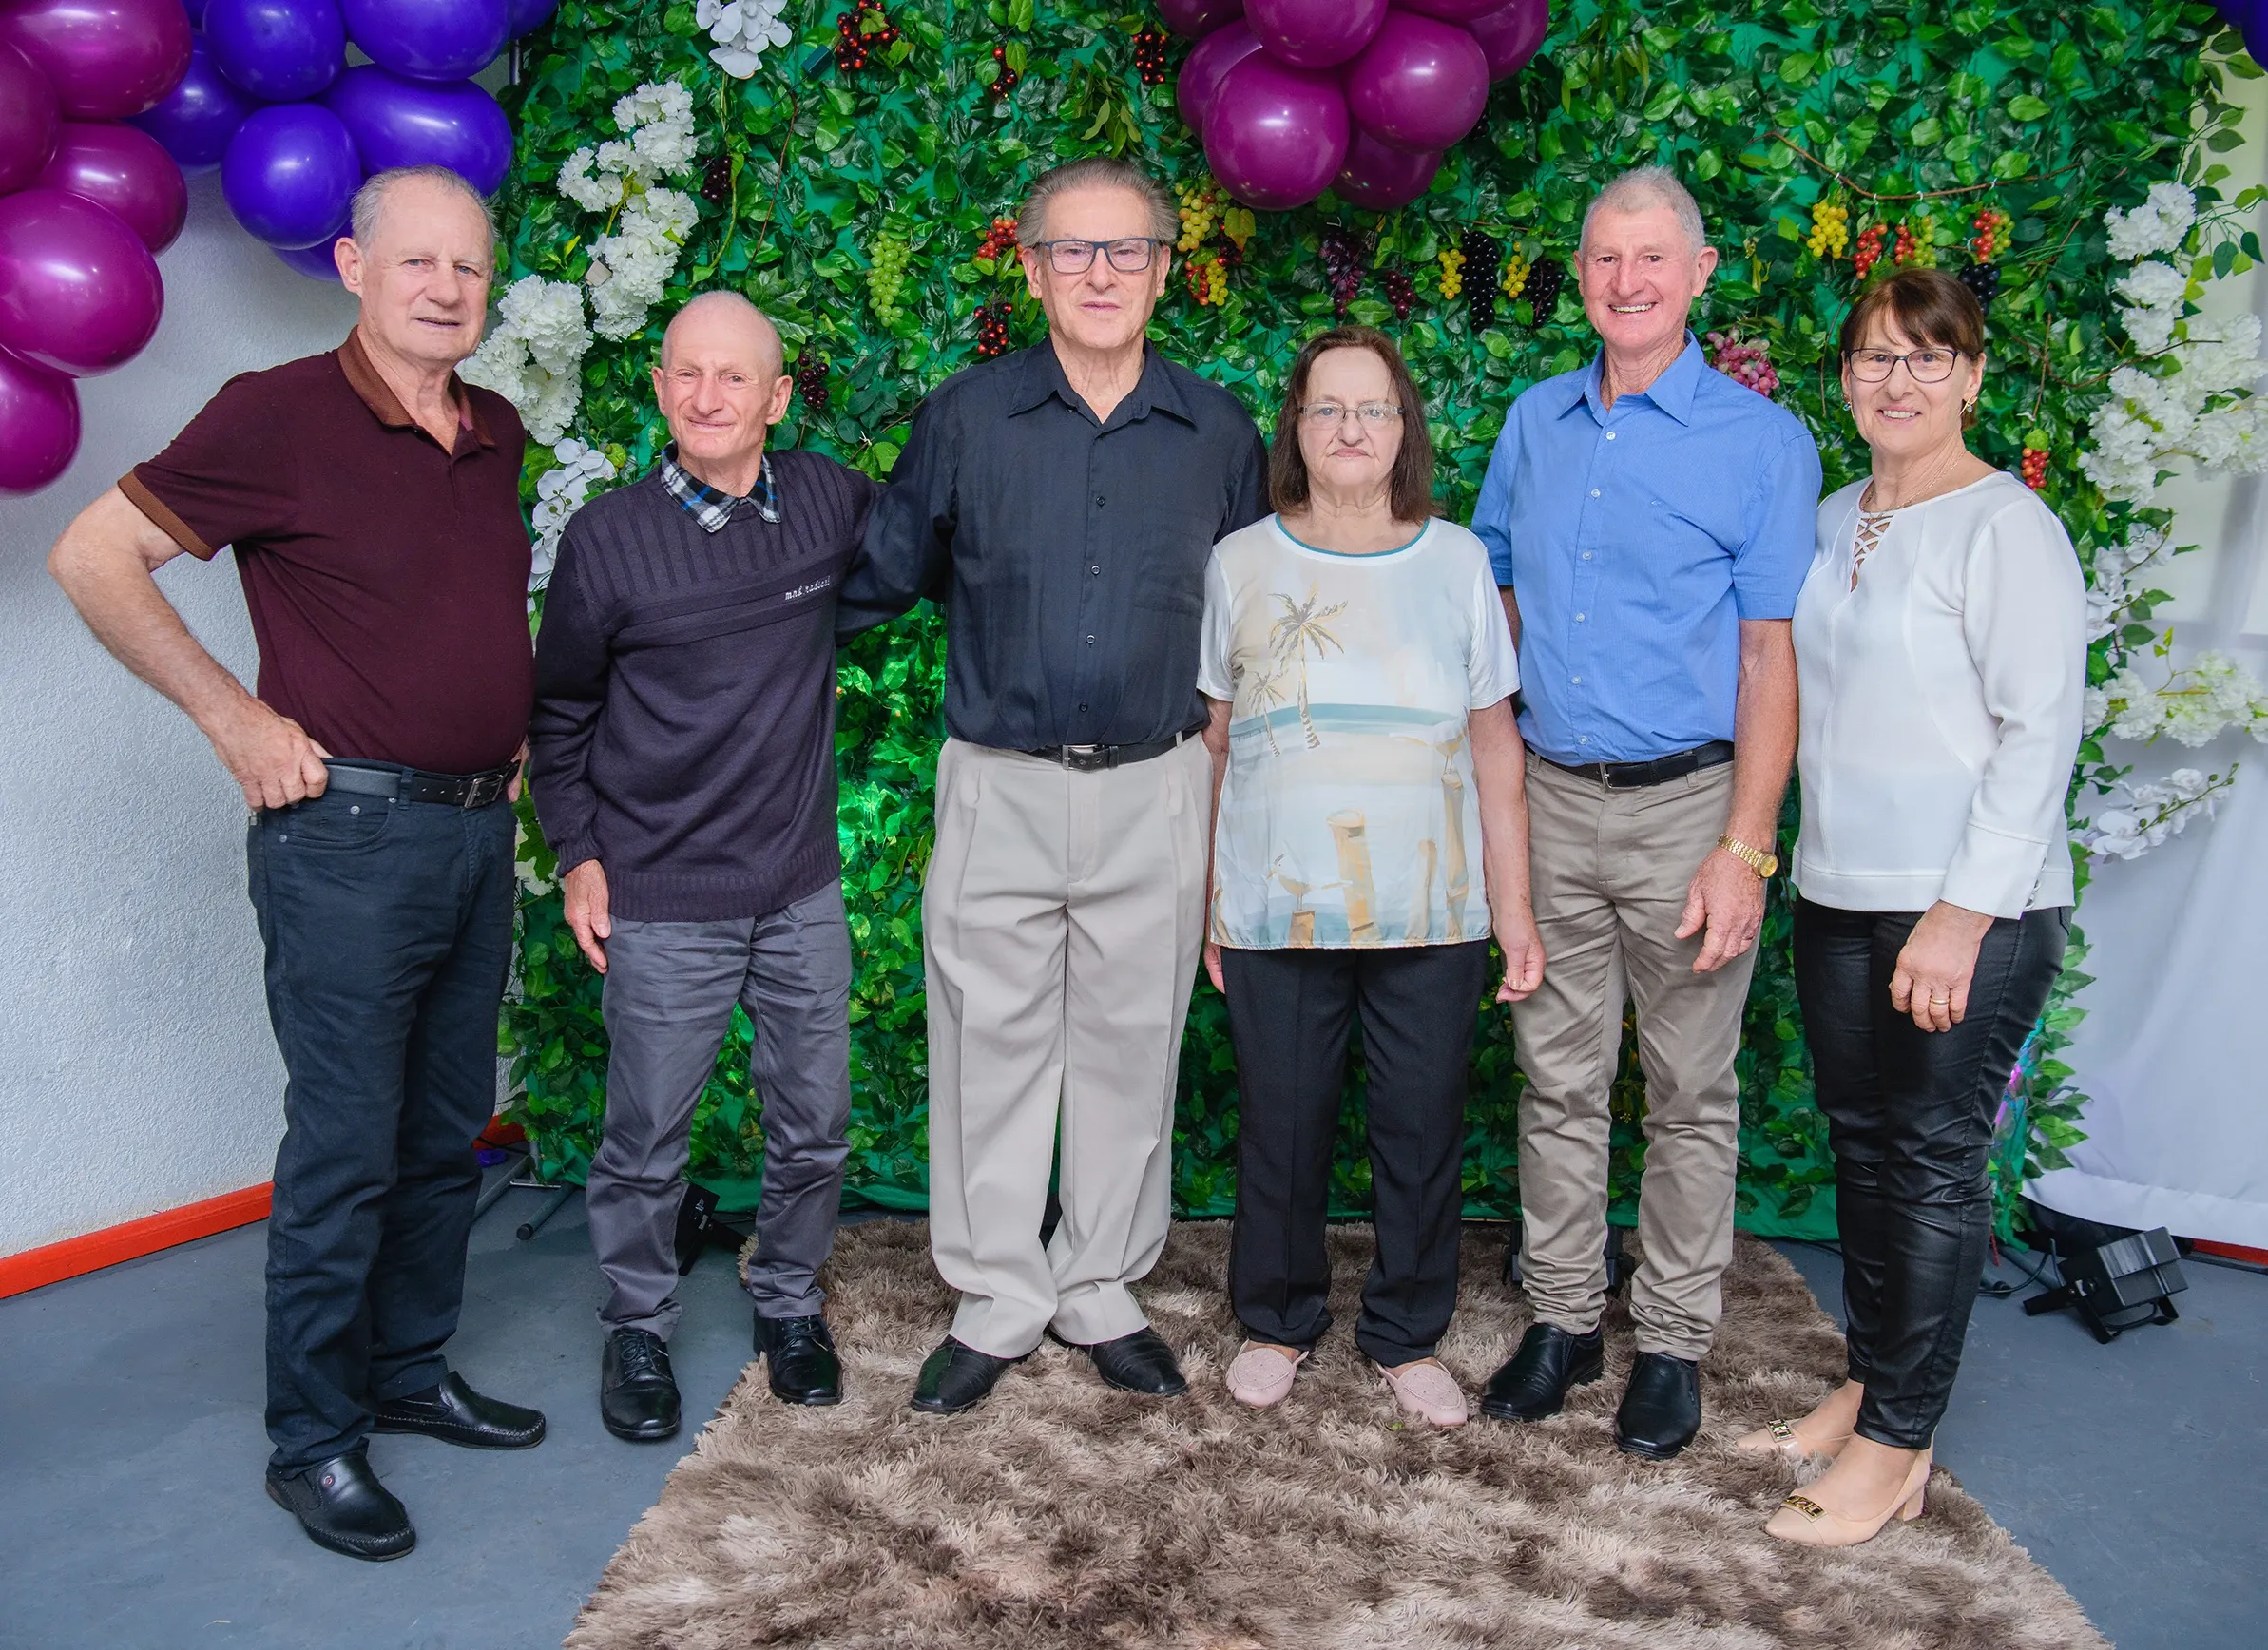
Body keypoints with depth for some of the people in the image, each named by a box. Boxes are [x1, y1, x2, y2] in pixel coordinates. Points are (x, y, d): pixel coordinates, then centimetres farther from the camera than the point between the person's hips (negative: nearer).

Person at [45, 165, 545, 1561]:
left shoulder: (497, 435, 10)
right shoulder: (280, 415, -9)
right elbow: (94, 558, -9)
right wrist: (239, 721, -10)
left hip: (480, 830, 7)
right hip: (350, 835, -7)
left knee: (448, 1133, 15)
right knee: (346, 1150, 0)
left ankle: (411, 1369, 32)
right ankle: (313, 1438, 16)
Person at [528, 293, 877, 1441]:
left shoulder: (829, 501, 0)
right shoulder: (609, 538, -7)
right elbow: (560, 711, 4)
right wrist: (580, 852, 1)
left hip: (802, 889, 3)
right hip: (663, 903, -3)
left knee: (815, 1125, 13)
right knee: (647, 1139, 7)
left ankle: (790, 1304, 36)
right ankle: (637, 1328, 31)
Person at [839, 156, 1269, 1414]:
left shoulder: (1218, 434, 5)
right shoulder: (965, 417, 1)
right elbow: (880, 576, 9)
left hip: (1155, 793, 1)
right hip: (999, 789, -1)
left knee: (1130, 1051, 10)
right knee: (990, 1052, 6)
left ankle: (1102, 1292, 28)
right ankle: (996, 1302, 23)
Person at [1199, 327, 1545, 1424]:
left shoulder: (1456, 560, 5)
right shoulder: (1241, 563, 4)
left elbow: (1494, 743, 6)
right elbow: (1213, 741, 8)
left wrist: (1514, 907, 3)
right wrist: (1204, 898, 5)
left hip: (1430, 910, 1)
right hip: (1276, 907, 0)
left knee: (1423, 1128, 8)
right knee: (1282, 1124, 9)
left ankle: (1407, 1336, 29)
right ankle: (1278, 1320, 32)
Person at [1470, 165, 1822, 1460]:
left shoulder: (1763, 442, -4)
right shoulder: (1534, 423, 9)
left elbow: (1771, 655, -7)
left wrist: (1744, 850, -13)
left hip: (1686, 805, -3)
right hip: (1549, 802, 4)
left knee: (1690, 1094, 7)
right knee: (1559, 1080, 11)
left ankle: (1674, 1343, 22)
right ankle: (1564, 1318, 25)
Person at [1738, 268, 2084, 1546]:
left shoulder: (2006, 526, -10)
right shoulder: (1833, 519, 12)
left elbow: (2041, 732, -14)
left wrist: (1964, 913, -19)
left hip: (1971, 912, -7)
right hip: (1841, 895, 7)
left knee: (1933, 1164, 1)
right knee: (1862, 1143, 15)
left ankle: (1898, 1447, 13)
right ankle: (1868, 1382, 31)